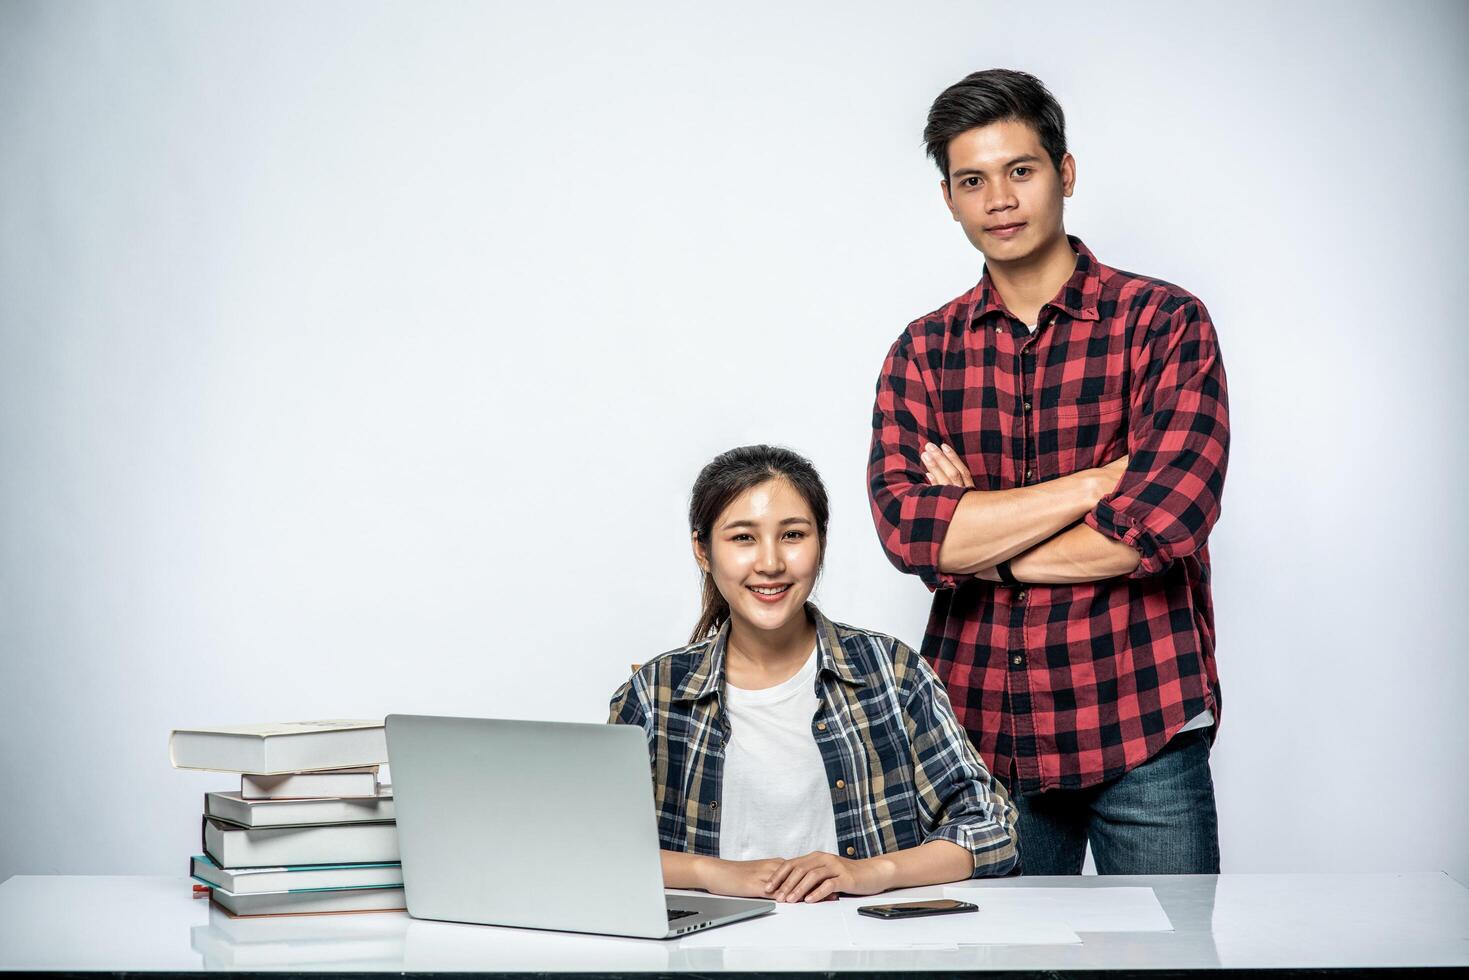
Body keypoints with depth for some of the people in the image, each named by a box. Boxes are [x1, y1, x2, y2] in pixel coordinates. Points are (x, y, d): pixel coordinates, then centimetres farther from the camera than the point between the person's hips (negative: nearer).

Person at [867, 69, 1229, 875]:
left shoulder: (1164, 322, -3)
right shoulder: (923, 352, 7)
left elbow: (1164, 522, -15)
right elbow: (905, 529, -9)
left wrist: (981, 544, -8)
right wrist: (1099, 478, -13)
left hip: (1140, 734, -2)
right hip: (979, 736, 3)